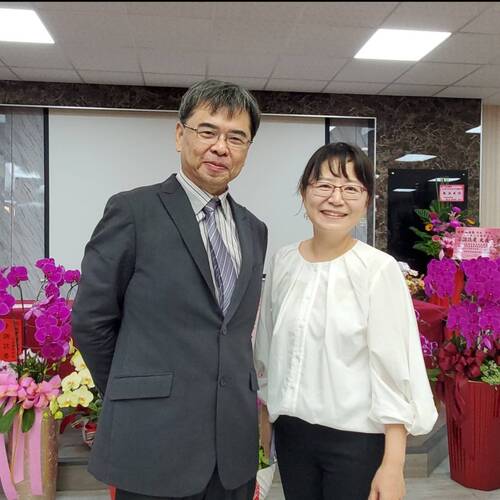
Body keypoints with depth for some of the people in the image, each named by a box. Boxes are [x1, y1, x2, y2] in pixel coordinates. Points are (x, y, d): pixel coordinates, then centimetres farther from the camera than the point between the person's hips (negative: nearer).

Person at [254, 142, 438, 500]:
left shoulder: (380, 269, -15)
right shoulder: (284, 261, -1)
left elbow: (394, 371, -13)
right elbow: (269, 348, 8)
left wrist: (393, 465, -12)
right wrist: (263, 423, 12)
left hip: (357, 438, -4)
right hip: (292, 431, 4)